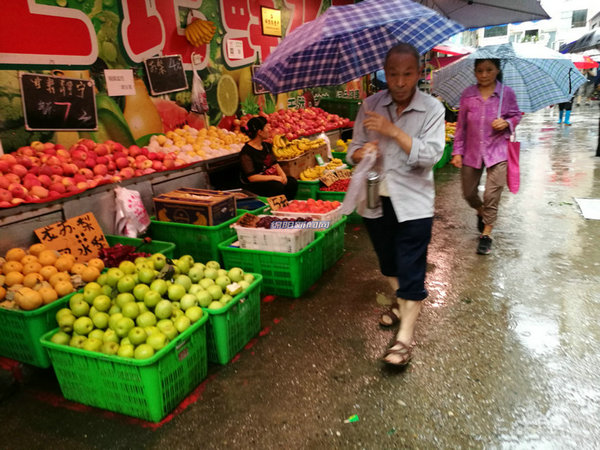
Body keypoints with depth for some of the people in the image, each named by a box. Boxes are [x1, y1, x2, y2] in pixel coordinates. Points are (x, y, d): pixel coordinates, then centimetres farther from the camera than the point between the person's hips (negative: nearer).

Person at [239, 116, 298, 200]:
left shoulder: (267, 146, 9)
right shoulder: (246, 152, -16)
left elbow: (275, 164, 13)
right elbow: (251, 177, -21)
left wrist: (282, 174, -10)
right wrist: (274, 177, -23)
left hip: (270, 179, 8)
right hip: (252, 185, -8)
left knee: (292, 182, -14)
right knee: (278, 186, -31)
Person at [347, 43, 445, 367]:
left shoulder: (432, 108, -6)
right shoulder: (370, 106, 2)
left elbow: (430, 155, -17)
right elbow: (353, 151, 4)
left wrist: (392, 130, -23)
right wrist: (362, 152, -20)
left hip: (412, 202, -4)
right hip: (376, 198, 4)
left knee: (411, 270, -3)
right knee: (388, 263, 20)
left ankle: (405, 335, 8)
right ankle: (401, 303, 45)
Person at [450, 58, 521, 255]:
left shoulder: (507, 93, -2)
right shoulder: (467, 94, 0)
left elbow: (516, 115, 11)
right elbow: (461, 125, 4)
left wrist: (506, 123, -13)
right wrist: (458, 152, 1)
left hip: (497, 151, -2)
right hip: (472, 151, 2)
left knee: (492, 195, -7)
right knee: (469, 194, 12)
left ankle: (486, 233, 9)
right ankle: (481, 212, 46)